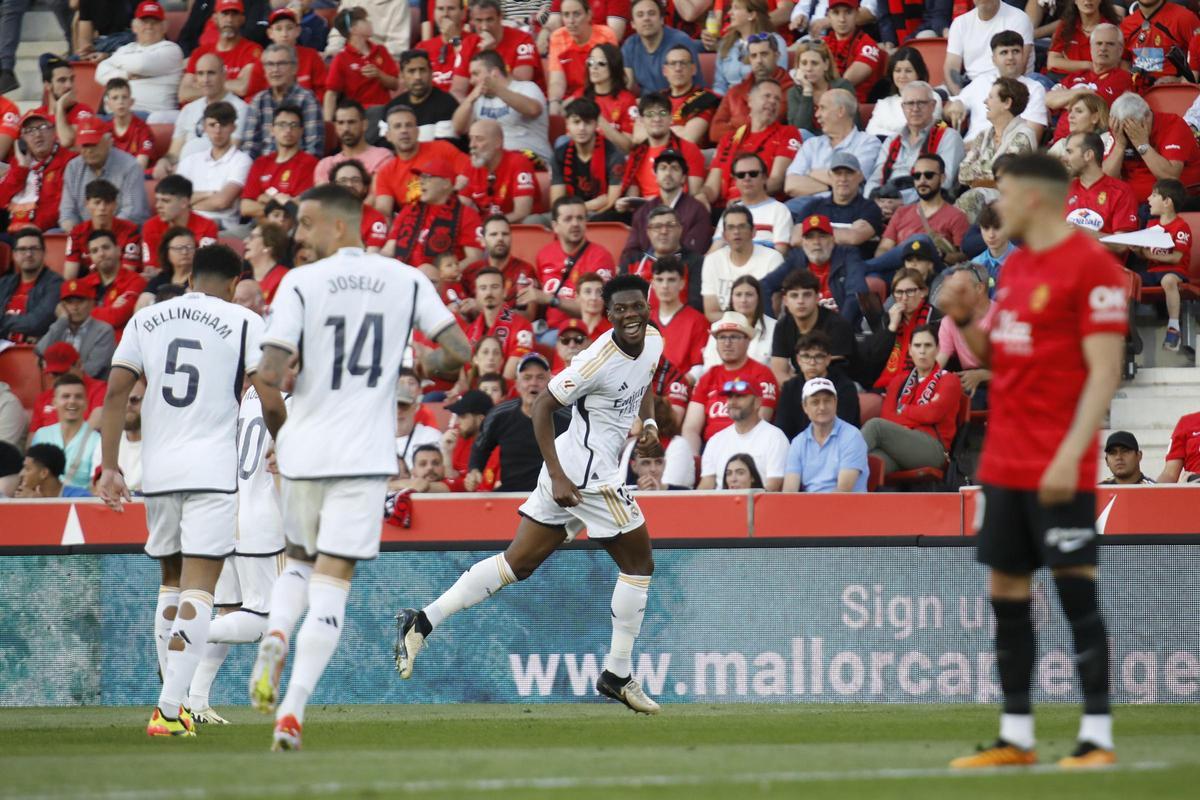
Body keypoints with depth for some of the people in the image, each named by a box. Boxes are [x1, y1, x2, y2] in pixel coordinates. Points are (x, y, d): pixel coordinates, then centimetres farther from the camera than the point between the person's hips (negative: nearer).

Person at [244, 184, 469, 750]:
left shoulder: (300, 284, -4)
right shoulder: (407, 281, 3)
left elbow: (270, 374, -11)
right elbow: (459, 352, -1)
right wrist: (419, 367, 21)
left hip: (302, 451, 0)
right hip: (365, 457, 0)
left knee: (298, 562, 24)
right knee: (331, 582, 0)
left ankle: (274, 637, -7)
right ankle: (293, 708, -13)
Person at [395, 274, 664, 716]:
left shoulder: (655, 341, 6)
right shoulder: (598, 359, -20)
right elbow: (542, 407, -16)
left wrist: (648, 420, 8)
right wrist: (557, 477, -20)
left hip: (569, 467, 9)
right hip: (588, 470, -9)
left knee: (518, 562, 8)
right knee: (639, 564, 2)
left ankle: (423, 621, 3)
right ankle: (618, 674, 12)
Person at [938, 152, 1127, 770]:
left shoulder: (1091, 266, -10)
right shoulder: (1013, 267, 15)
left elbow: (1104, 372, -15)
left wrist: (1070, 455, -21)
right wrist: (964, 318, 4)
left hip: (1059, 469, -8)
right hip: (1003, 460, 8)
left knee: (1076, 591, -7)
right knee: (1006, 592, 8)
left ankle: (1098, 736, -4)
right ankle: (1014, 736, 14)